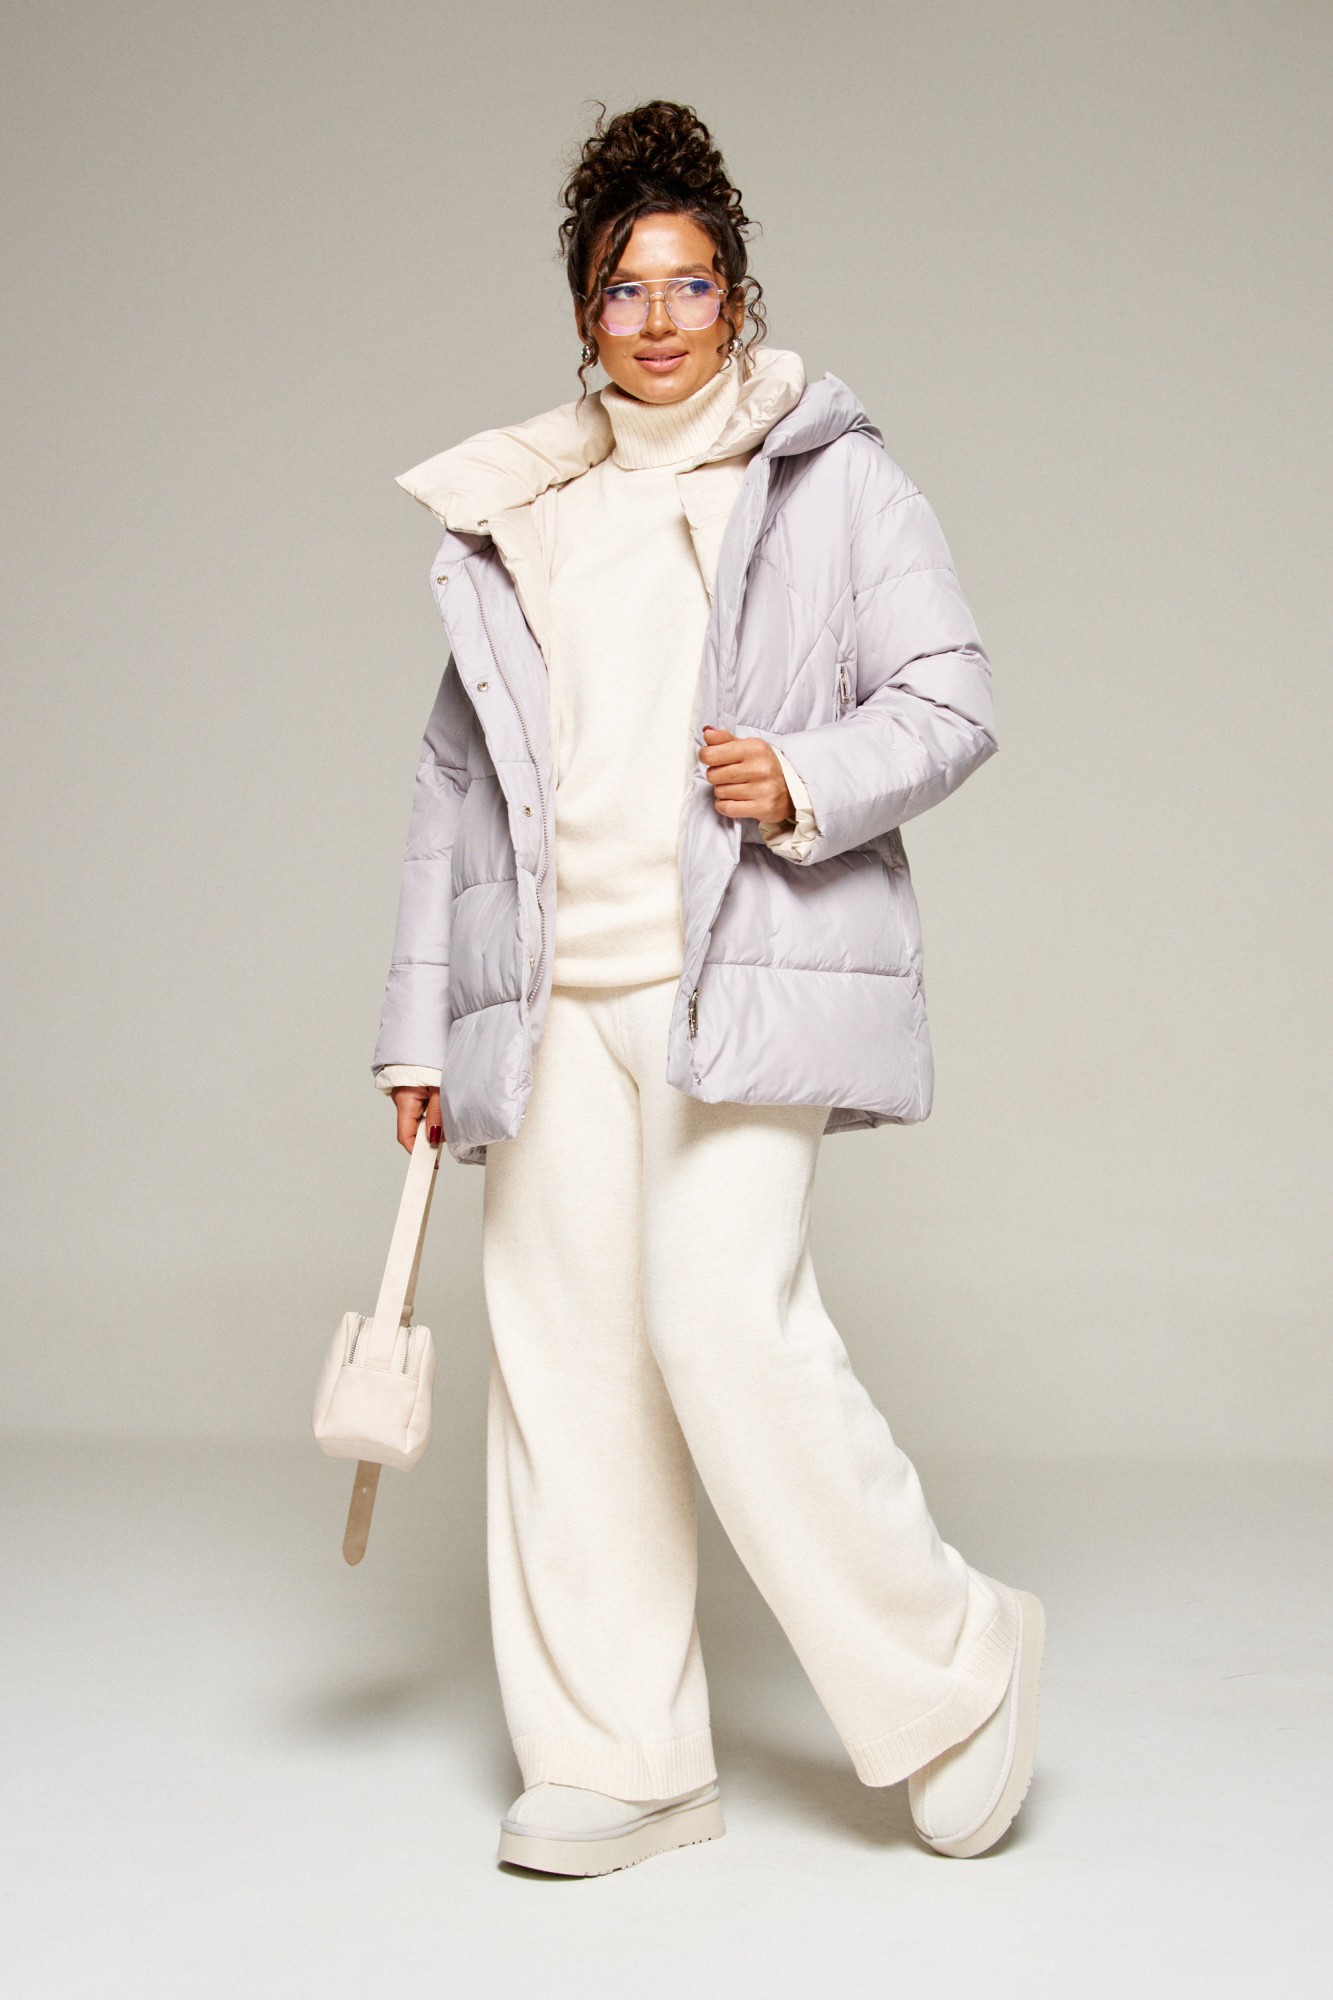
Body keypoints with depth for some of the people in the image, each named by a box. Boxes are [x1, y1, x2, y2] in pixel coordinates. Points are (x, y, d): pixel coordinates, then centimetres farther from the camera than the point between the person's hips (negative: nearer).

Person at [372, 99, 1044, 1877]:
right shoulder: (511, 520, 18)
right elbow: (455, 779, 18)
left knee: (728, 1315, -17)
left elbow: (952, 700, 3)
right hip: (556, 994, 5)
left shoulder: (833, 479, 7)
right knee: (565, 1346, 2)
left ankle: (955, 1671, 5)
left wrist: (809, 779, -17)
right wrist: (426, 1026, 14)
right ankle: (624, 1762, 14)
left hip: (743, 977, -4)